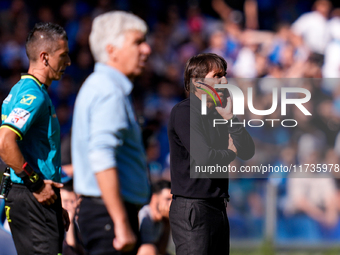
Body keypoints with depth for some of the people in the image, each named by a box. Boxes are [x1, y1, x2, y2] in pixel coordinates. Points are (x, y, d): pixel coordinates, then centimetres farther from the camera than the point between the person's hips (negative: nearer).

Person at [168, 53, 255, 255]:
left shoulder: (218, 114, 15)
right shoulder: (183, 113, -11)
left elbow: (248, 152, 7)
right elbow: (203, 157, -21)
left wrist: (230, 118, -5)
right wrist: (230, 153, -1)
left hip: (218, 207, 9)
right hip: (192, 208, -9)